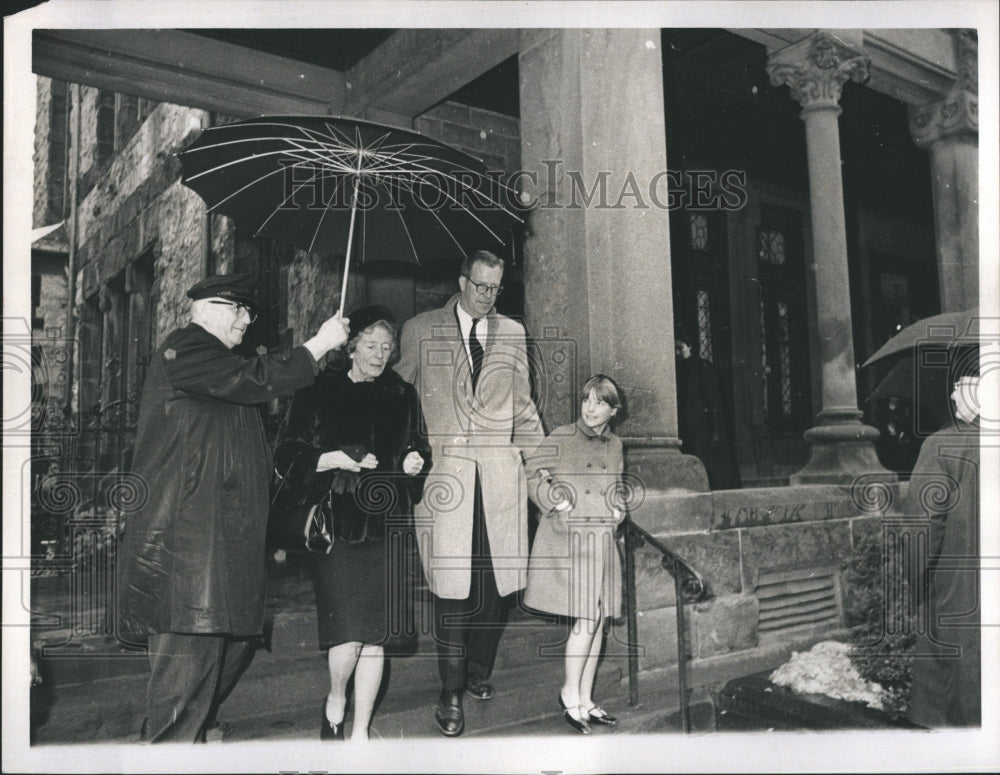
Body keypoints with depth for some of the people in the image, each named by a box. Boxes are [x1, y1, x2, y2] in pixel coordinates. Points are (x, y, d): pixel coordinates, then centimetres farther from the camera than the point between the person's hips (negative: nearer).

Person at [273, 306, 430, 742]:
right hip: (337, 523, -3)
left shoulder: (402, 397, 12)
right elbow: (287, 456, 0)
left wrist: (416, 459, -2)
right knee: (348, 630, -10)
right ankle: (335, 703, 22)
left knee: (374, 638, 5)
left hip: (386, 526, 3)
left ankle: (360, 732, 22)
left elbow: (417, 447, 20)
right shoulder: (318, 394, 2)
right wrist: (332, 460, -15)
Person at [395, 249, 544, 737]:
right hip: (443, 471, -3)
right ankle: (451, 693, 9)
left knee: (495, 582, 5)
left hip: (500, 474, 3)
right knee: (450, 585, -4)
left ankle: (479, 673, 26)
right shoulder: (420, 331, 6)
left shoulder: (512, 334, 15)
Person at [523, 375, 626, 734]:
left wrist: (616, 510, 6)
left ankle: (585, 700, 22)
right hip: (566, 539, -6)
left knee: (597, 622, 9)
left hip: (601, 541, 6)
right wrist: (559, 503, -12)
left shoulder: (614, 445, 11)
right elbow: (533, 474, -5)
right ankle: (570, 692, 11)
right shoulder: (561, 437, -5)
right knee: (586, 620, -9)